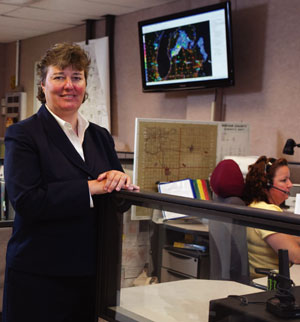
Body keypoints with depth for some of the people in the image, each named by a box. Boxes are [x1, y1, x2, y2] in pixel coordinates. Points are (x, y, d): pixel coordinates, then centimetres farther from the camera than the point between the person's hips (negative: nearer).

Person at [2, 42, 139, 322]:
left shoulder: (100, 136, 12)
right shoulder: (23, 135, -5)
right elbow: (26, 201, -18)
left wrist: (121, 181, -11)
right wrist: (91, 188, -20)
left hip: (93, 274, 5)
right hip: (40, 276, -5)